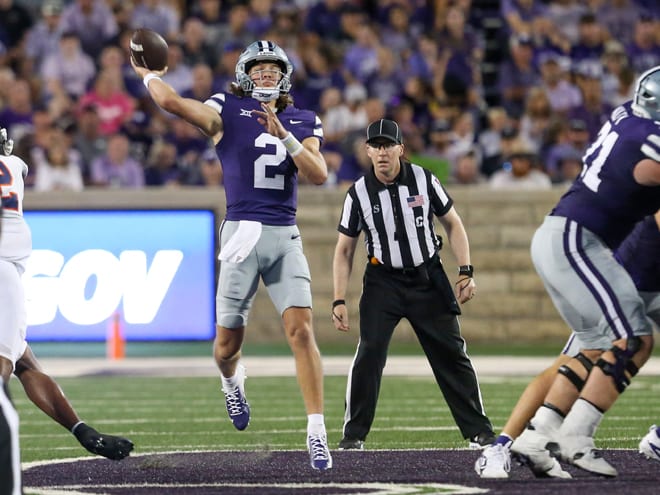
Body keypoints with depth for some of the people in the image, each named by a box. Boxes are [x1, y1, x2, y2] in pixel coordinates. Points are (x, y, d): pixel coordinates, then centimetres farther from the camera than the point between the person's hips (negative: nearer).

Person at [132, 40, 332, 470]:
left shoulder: (302, 122, 12)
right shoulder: (228, 113, 1)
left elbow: (319, 175, -3)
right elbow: (171, 101, -13)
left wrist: (284, 136, -13)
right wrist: (147, 72, 6)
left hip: (285, 237, 2)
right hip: (242, 232, -2)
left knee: (301, 330, -13)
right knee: (228, 344, 5)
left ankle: (317, 431, -12)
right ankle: (232, 382, 42)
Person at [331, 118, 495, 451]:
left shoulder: (423, 180, -7)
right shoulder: (359, 193, -7)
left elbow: (452, 224, 5)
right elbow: (344, 250, 1)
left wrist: (465, 272, -4)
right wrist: (339, 300, -5)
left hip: (427, 279, 1)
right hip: (383, 282, -1)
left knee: (451, 353, 1)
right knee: (370, 353, -16)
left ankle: (479, 431, 10)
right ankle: (353, 435, -7)